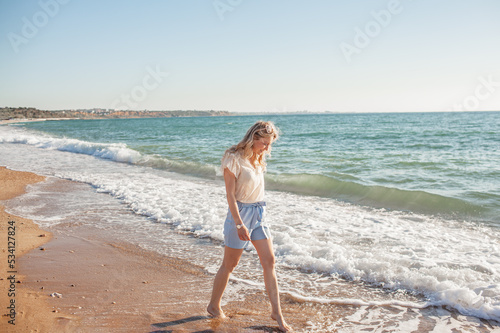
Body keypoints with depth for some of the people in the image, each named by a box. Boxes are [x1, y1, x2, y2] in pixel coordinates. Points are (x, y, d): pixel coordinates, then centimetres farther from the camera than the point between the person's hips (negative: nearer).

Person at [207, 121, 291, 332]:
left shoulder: (258, 158, 7)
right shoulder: (234, 159, -16)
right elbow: (230, 194, -18)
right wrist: (239, 224, -22)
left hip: (259, 214, 7)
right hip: (240, 213, -7)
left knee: (269, 261, 3)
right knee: (229, 265, 7)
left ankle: (276, 312, 12)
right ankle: (214, 306, 27)